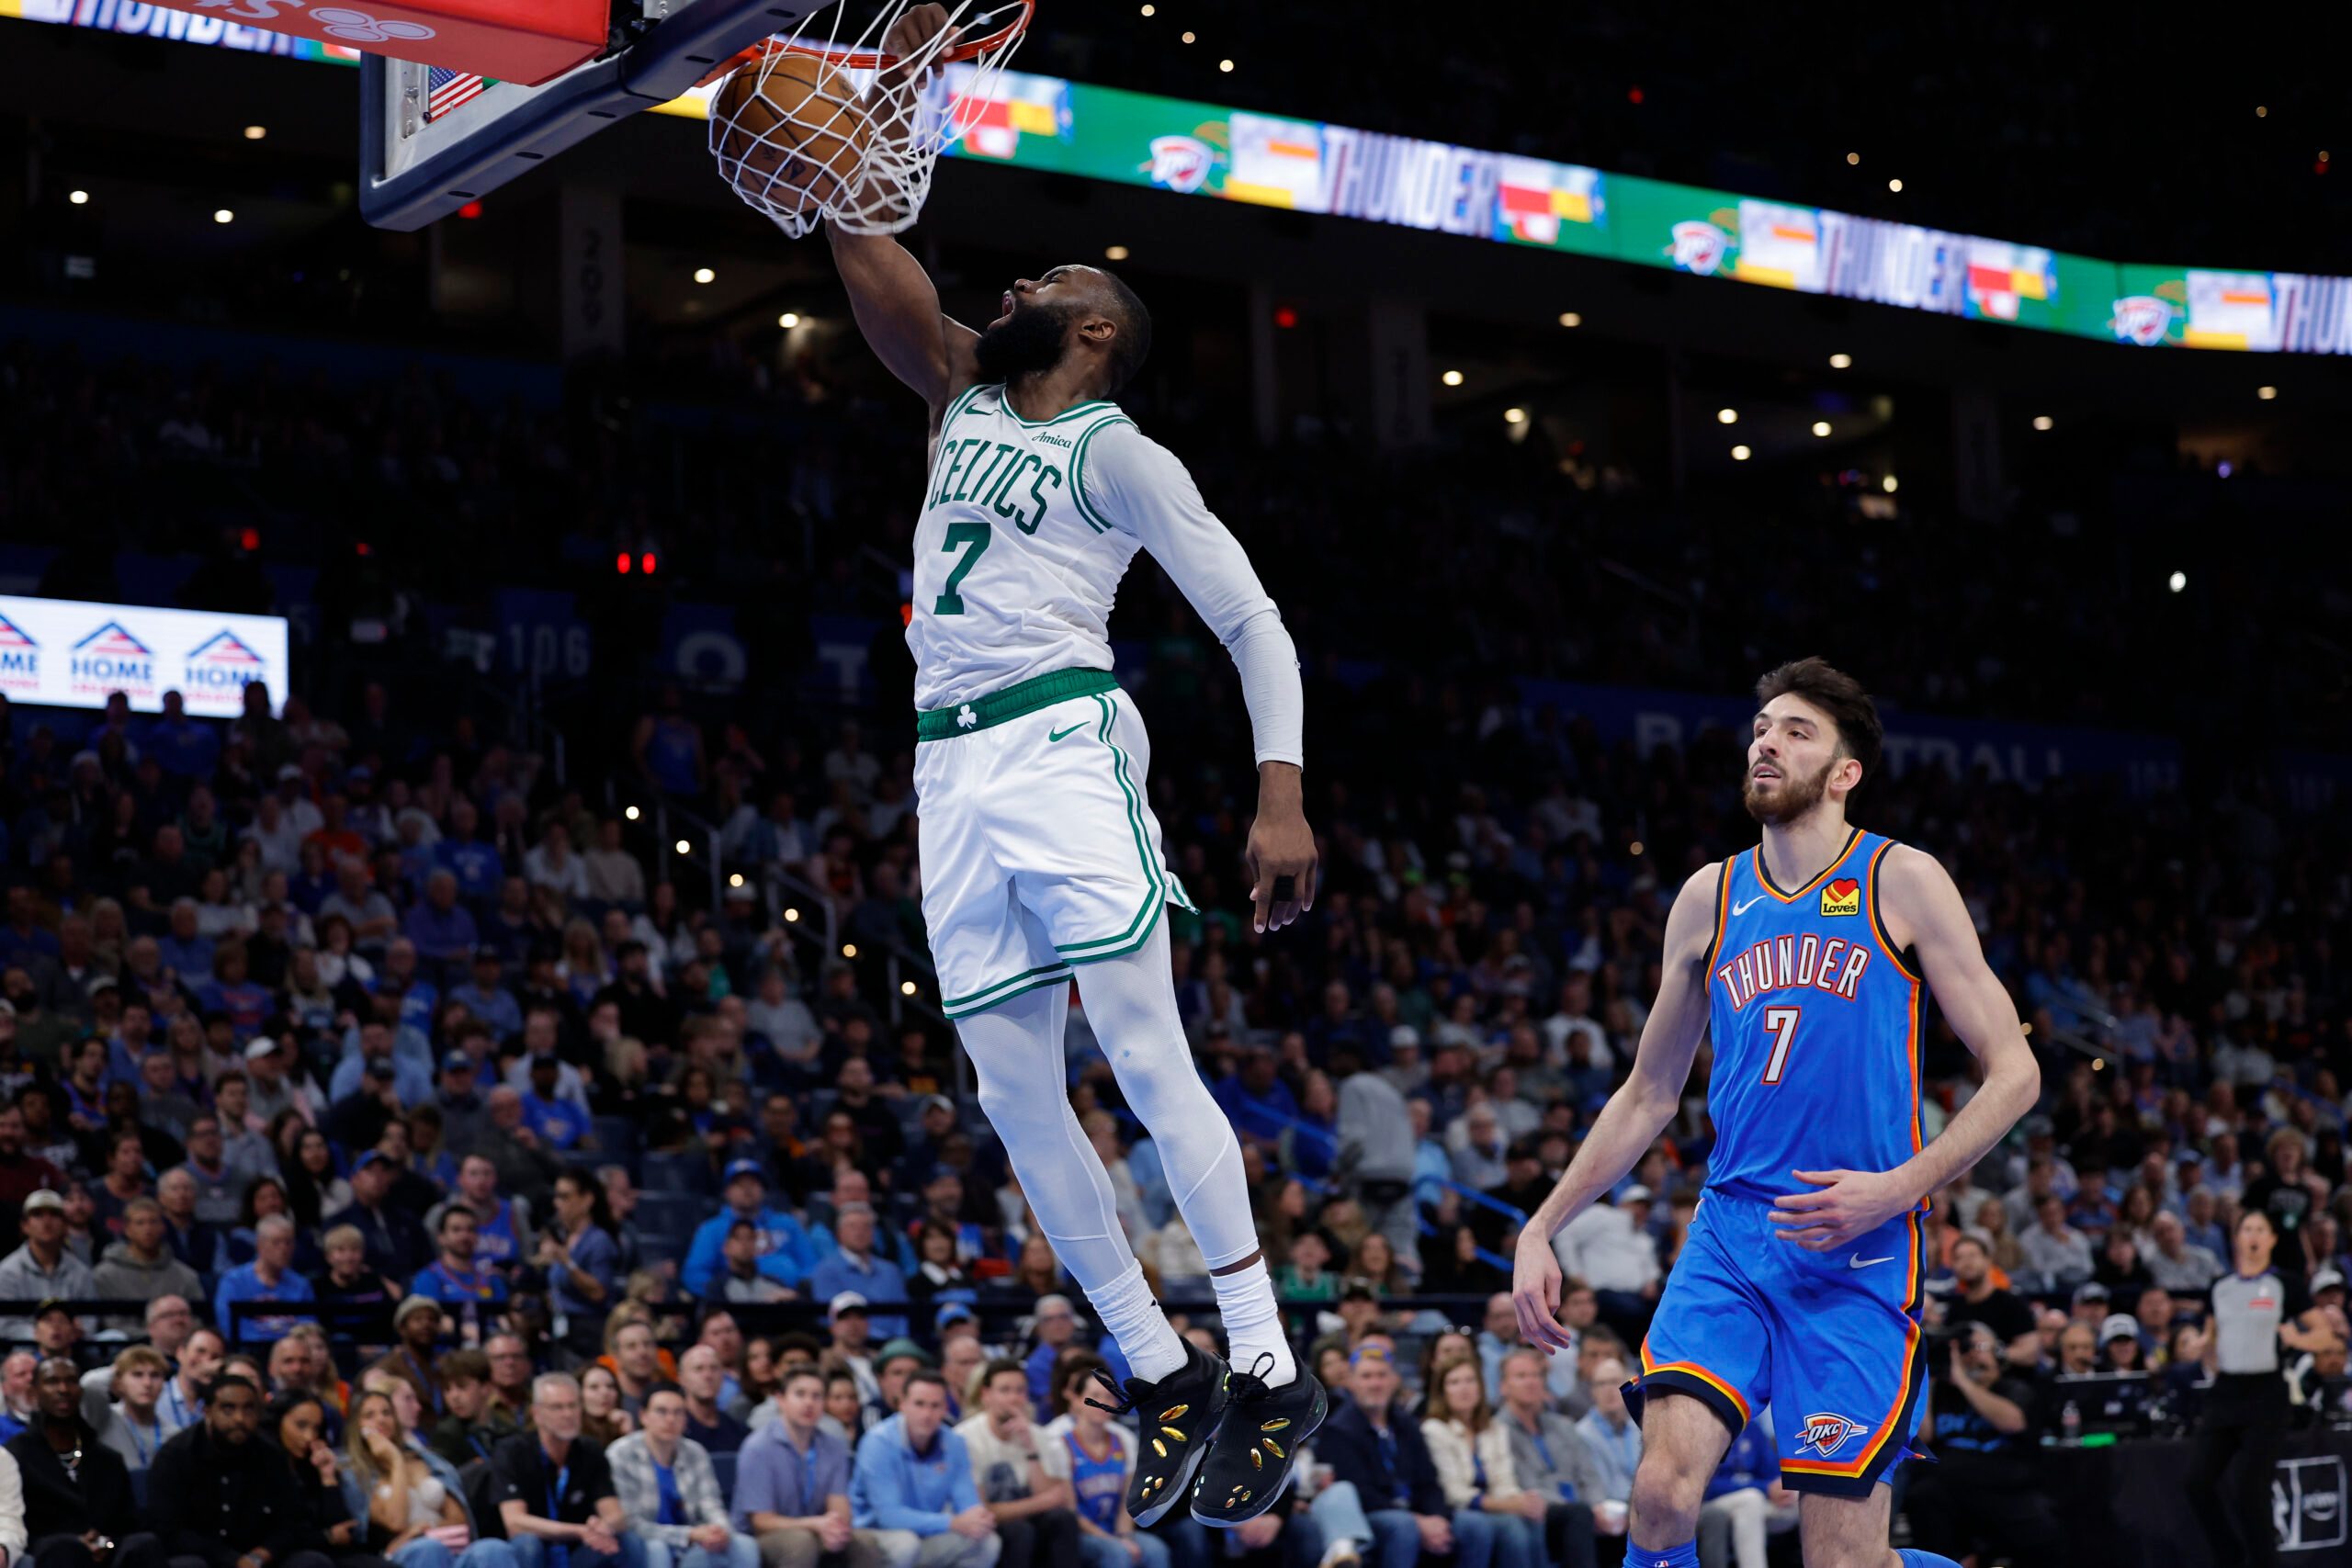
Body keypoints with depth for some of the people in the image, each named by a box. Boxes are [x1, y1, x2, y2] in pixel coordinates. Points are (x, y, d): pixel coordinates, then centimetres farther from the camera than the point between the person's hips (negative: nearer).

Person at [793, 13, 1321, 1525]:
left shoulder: (1119, 450, 2)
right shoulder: (965, 397, 21)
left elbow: (1257, 626, -3)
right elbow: (862, 243, 22)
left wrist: (1283, 796, -15)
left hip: (1060, 737, -7)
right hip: (952, 768, 7)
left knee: (1146, 1052, -14)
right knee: (1016, 1090, 3)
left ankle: (1271, 1369, -11)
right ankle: (1166, 1376, 10)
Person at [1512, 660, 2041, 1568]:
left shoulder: (1901, 882, -1)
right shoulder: (1708, 899, 11)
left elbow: (2013, 1072, -2)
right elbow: (1648, 1096, 20)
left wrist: (1897, 1188, -15)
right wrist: (1542, 1230, 13)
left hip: (1856, 1253, -3)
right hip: (1729, 1233, 3)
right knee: (1663, 1486, -18)